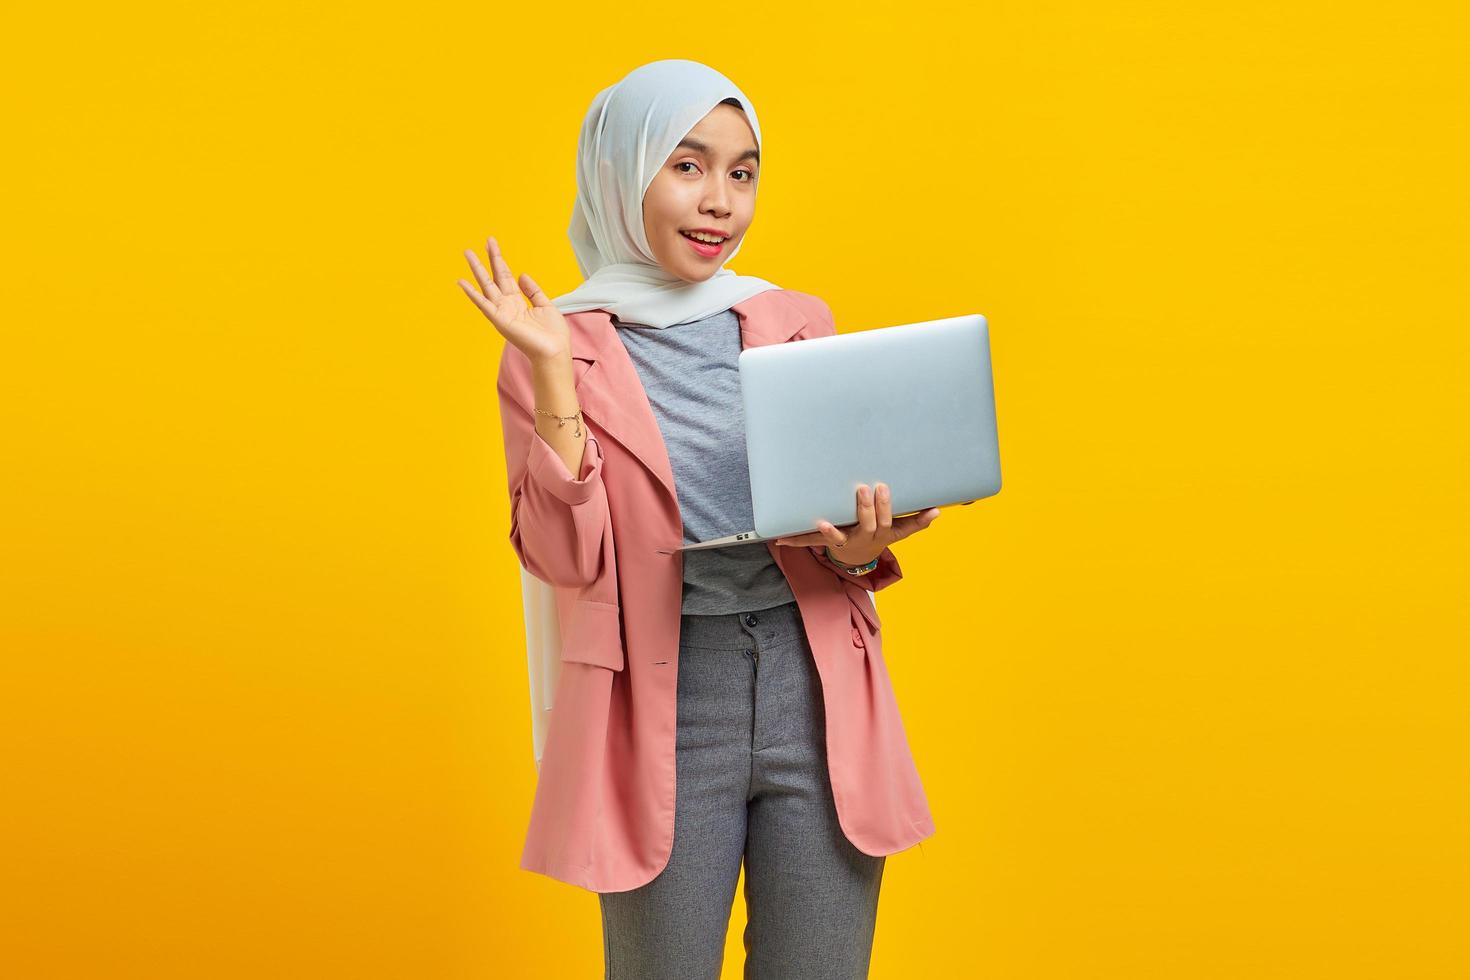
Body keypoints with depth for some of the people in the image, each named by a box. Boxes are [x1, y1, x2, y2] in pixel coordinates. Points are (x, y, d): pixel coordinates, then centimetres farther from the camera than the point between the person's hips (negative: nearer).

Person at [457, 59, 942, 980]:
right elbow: (565, 558, -7)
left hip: (814, 694, 3)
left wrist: (857, 549, -10)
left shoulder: (799, 323, 8)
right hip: (662, 708, -2)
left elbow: (844, 526, 13)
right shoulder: (557, 350, 2)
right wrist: (553, 370, -12)